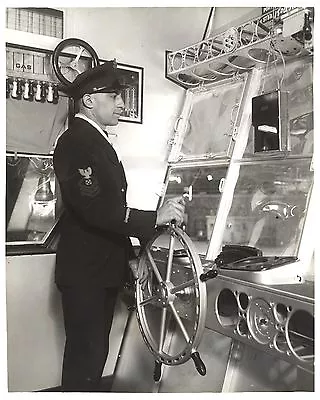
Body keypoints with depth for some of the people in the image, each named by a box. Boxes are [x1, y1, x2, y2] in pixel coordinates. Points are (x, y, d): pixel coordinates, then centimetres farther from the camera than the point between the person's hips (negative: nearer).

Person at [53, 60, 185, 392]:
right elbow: (95, 208, -27)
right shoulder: (76, 141, -15)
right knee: (86, 354, 1)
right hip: (84, 273, -9)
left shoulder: (98, 141, 16)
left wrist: (130, 256, 10)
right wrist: (155, 218, -25)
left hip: (103, 270, 9)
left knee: (95, 350, 19)